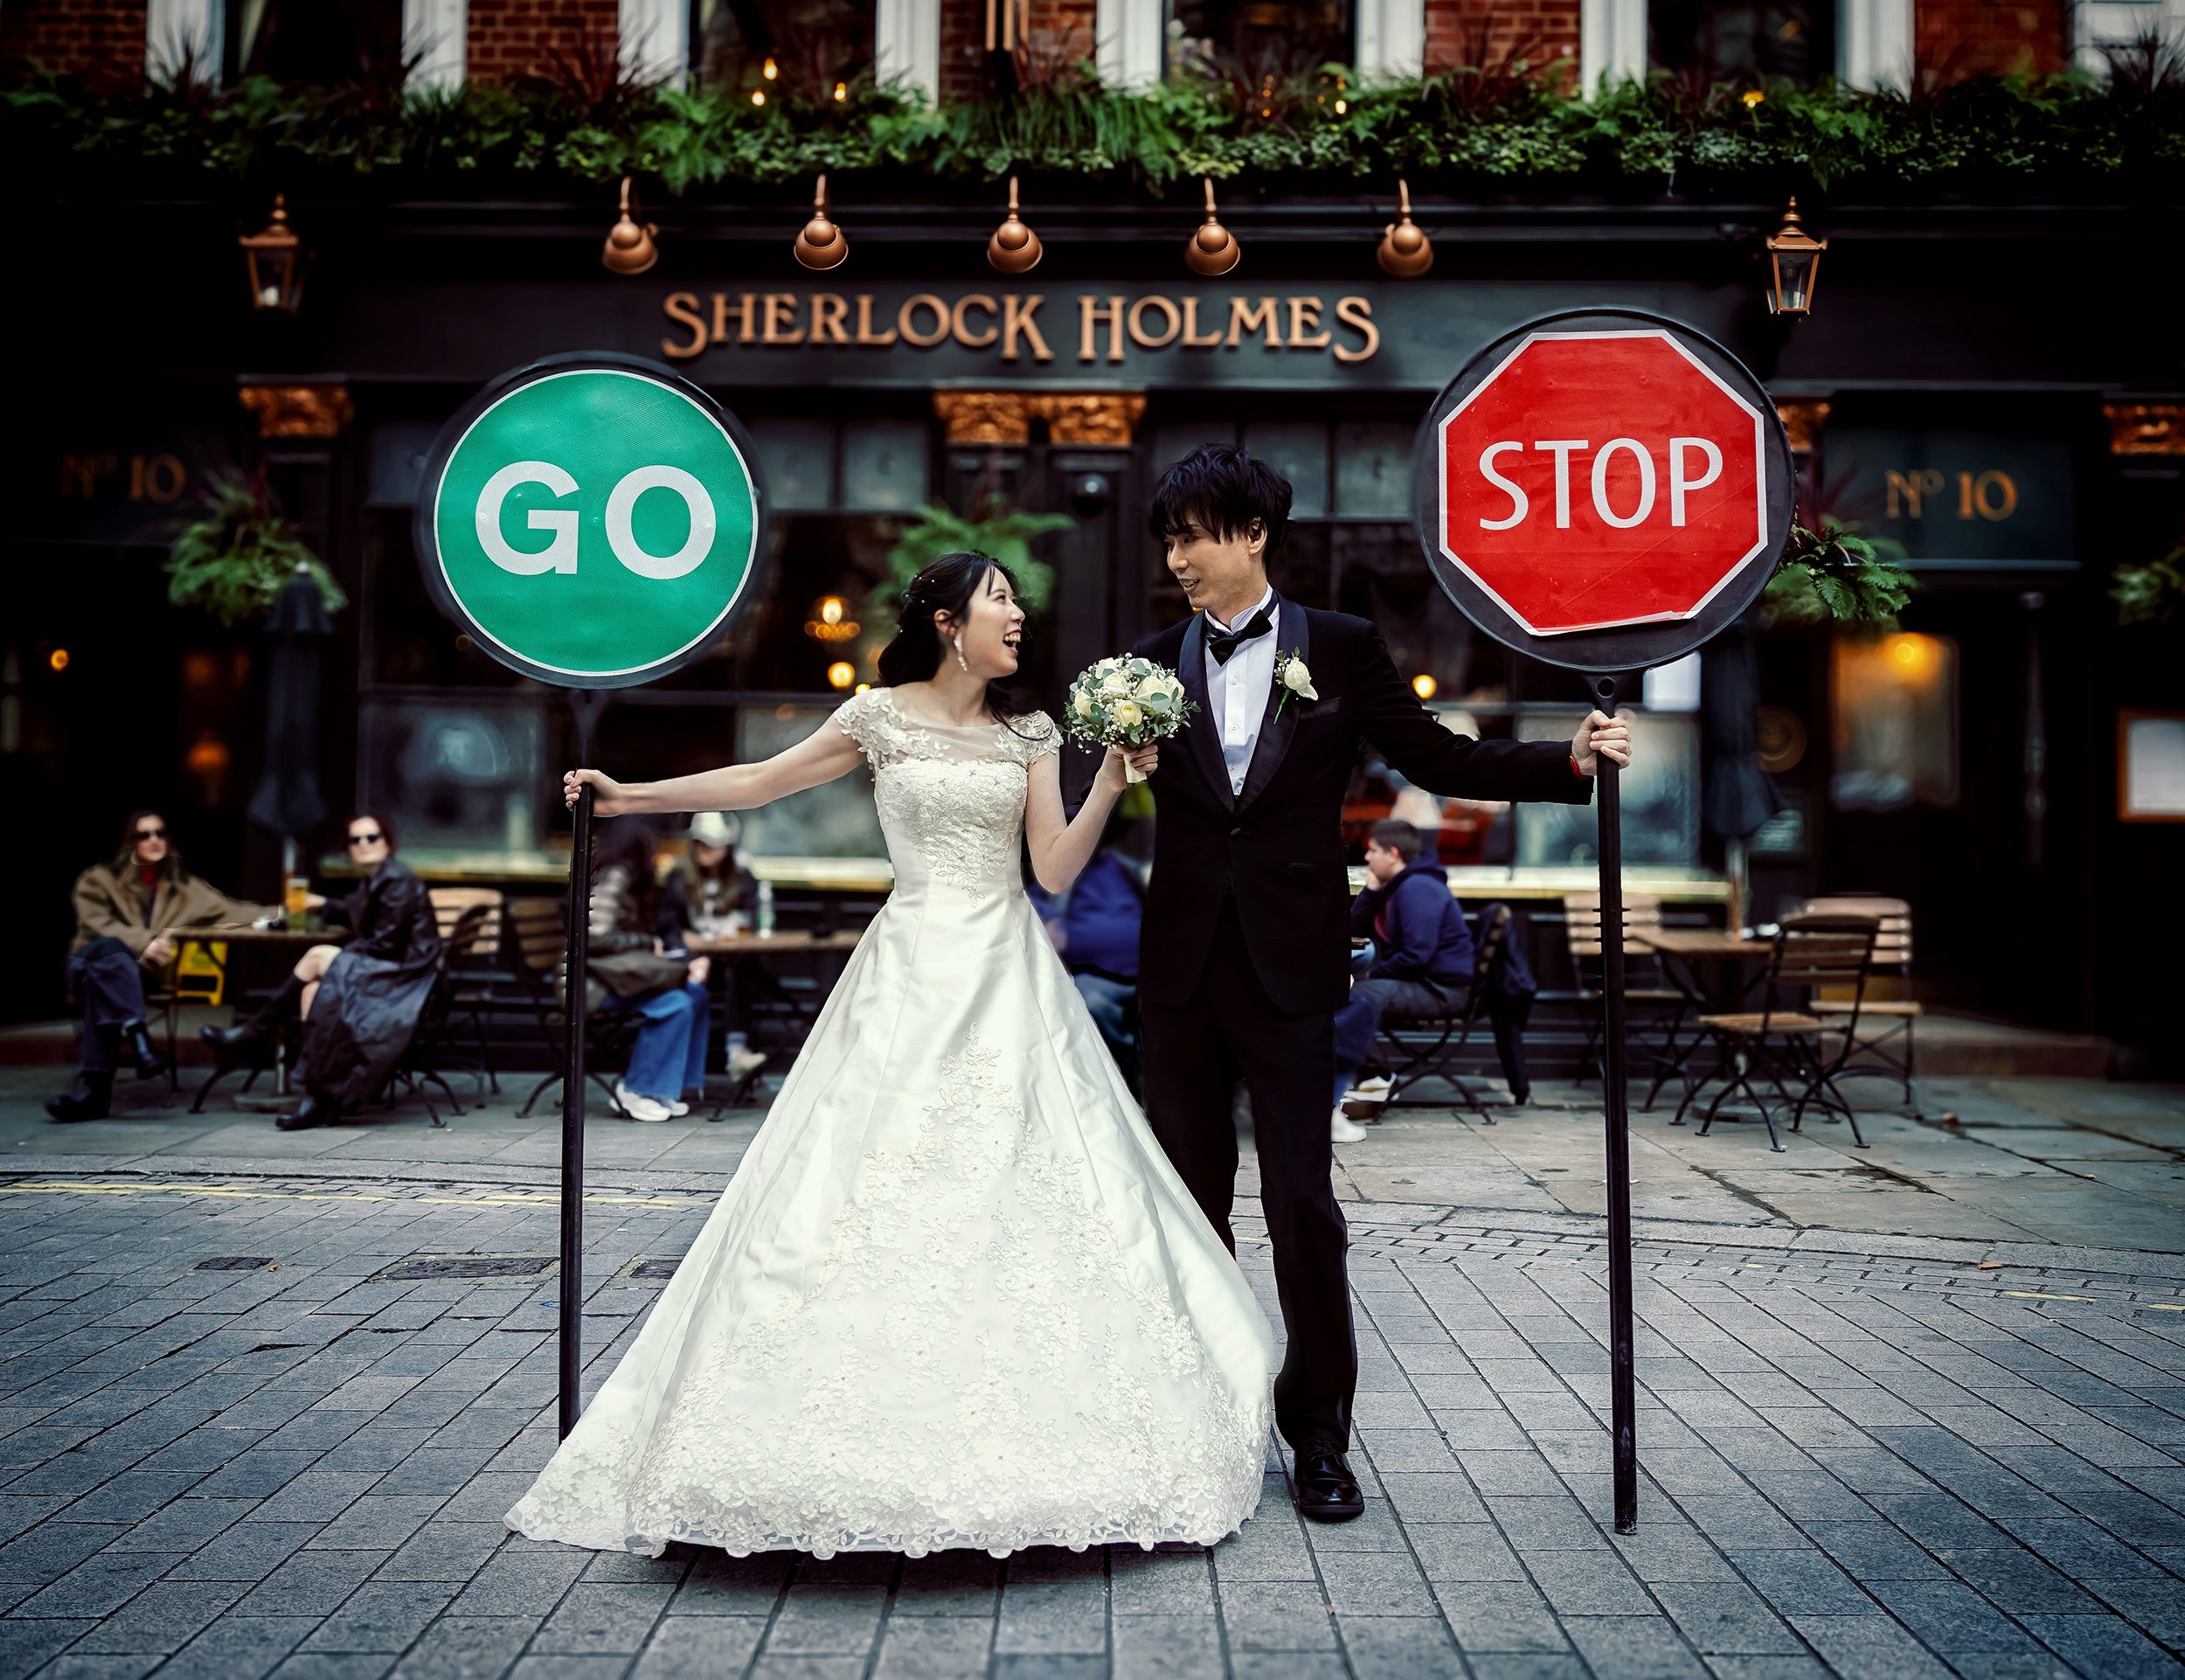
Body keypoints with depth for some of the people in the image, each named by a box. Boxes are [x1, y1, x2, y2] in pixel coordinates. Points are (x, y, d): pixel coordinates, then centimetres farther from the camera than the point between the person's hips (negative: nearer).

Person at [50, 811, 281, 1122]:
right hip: (91, 965, -1)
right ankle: (137, 1038, -52)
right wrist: (142, 943, -20)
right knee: (112, 950, -39)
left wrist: (279, 914, -8)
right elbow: (96, 924, -5)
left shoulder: (182, 885, 18)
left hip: (142, 976, 1)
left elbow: (231, 911, 8)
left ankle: (95, 1087, -48)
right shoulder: (99, 879, 12)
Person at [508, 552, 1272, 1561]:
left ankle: (1026, 1443, 8)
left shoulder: (1029, 734, 8)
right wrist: (628, 796, 11)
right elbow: (758, 783, 11)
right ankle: (864, 1434, 6)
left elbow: (1057, 870, 3)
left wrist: (1110, 780, -8)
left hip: (1008, 983, 2)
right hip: (910, 977, -2)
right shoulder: (881, 717, 3)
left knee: (1020, 1191, -3)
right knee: (868, 1191, -5)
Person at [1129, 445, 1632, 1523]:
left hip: (1290, 966, -2)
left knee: (1301, 1199, -2)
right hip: (1180, 965, 3)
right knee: (1189, 1194, 10)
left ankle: (1317, 1431, 12)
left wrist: (1571, 762, -6)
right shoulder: (1153, 663, 7)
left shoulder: (1342, 649, 2)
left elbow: (1436, 759, 3)